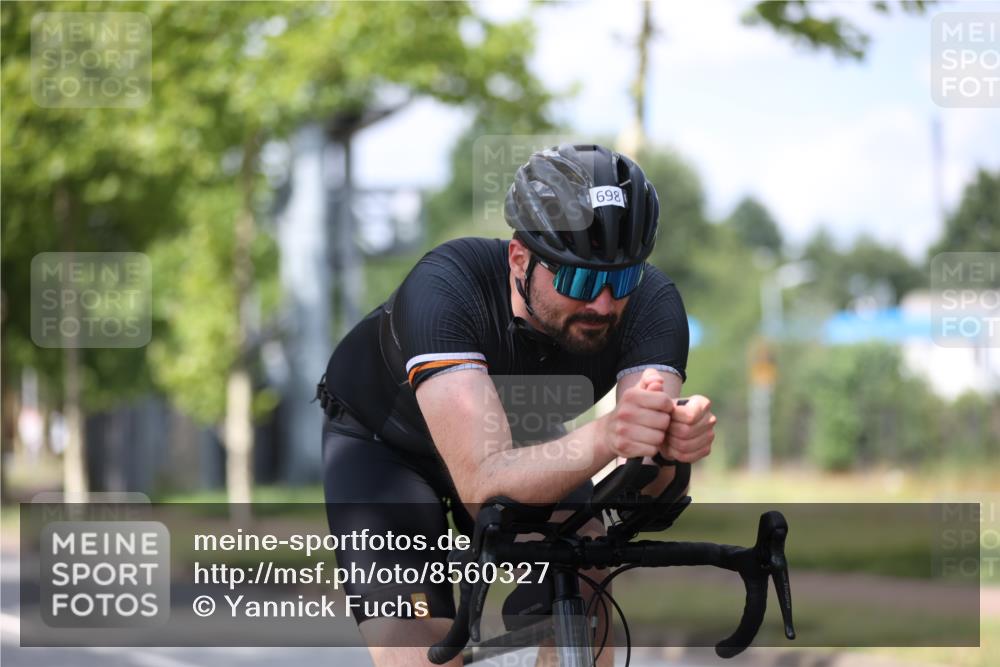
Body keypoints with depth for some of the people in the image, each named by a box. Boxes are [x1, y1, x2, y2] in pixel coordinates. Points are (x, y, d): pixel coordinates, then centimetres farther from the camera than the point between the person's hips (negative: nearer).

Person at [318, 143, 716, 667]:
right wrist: (604, 438, -67)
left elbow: (639, 487, -36)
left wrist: (672, 440, -59)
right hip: (382, 441, -4)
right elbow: (485, 484, -49)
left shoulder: (651, 303, -28)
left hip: (524, 438, 4)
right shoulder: (445, 288, -39)